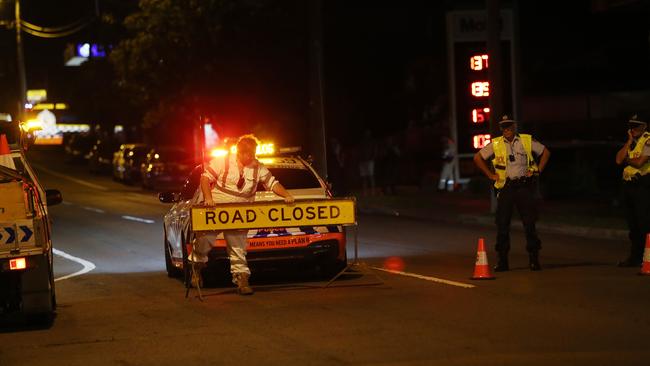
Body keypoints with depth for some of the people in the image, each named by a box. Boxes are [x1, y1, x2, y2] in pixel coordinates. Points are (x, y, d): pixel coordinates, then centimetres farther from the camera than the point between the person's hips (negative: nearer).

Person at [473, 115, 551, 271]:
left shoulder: (527, 141, 3)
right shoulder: (495, 144, 4)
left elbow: (545, 152, 15)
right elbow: (477, 158, 14)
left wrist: (538, 170, 5)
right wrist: (490, 174, 8)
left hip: (524, 186, -1)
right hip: (505, 187, 1)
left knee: (529, 223, -3)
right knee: (502, 224, 0)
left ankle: (533, 258, 3)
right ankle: (502, 260, 7)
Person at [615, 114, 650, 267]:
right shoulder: (631, 143, 18)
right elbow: (619, 159, 5)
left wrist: (627, 160, 2)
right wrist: (629, 141, 1)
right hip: (629, 185, 8)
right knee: (633, 224, 11)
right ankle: (635, 257, 16)